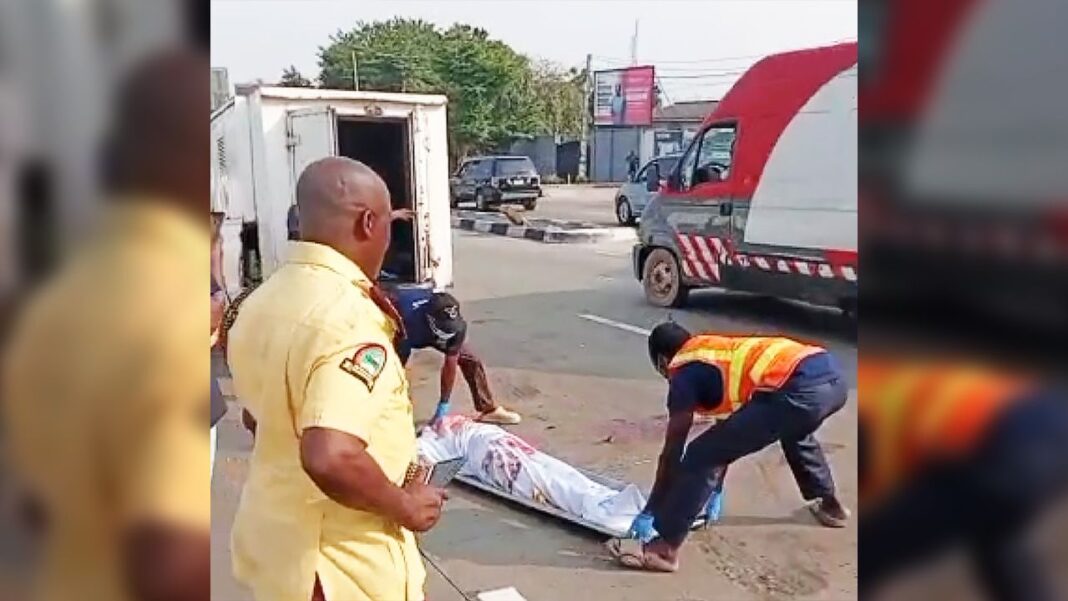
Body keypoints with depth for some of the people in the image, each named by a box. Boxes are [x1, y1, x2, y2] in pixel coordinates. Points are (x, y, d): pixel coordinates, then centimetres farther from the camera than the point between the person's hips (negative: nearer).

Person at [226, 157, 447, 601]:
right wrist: (405, 506, -22)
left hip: (271, 540, 8)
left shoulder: (262, 300, 1)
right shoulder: (348, 315, -28)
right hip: (339, 563, -8)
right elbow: (331, 458, -38)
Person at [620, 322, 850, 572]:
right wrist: (715, 491, 47)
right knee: (794, 428, 44)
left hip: (801, 390, -9)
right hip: (832, 377, 9)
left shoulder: (684, 371, 11)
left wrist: (649, 512, 19)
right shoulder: (722, 351, 34)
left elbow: (672, 453, 11)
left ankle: (664, 549, 1)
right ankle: (829, 505, 58)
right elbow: (731, 432, 40)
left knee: (700, 456, 0)